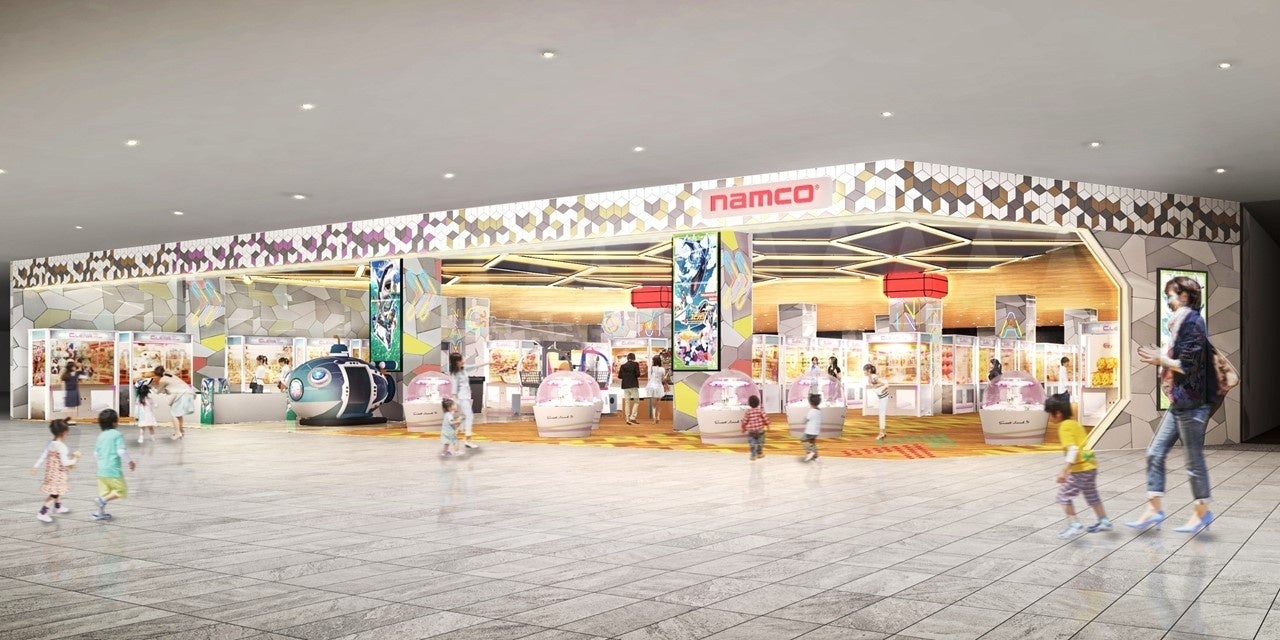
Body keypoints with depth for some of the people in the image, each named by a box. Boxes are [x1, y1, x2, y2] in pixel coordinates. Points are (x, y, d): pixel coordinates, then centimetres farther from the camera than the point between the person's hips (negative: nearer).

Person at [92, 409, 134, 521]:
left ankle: (100, 513, 17)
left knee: (104, 492, 17)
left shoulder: (101, 436, 11)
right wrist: (130, 461, -4)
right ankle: (103, 500, -14)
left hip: (101, 470, 7)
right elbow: (121, 451, -18)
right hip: (113, 470, -7)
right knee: (121, 490, 3)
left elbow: (96, 453, 16)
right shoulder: (117, 434, -10)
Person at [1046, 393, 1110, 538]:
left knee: (1064, 495, -2)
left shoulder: (1064, 427, -17)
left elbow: (1073, 450, -26)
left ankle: (1074, 524, -6)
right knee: (1091, 494, 25)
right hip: (1090, 465, 10)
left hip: (1080, 469, -10)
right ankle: (1104, 521, 35)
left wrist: (1064, 471, -30)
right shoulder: (1074, 423, 9)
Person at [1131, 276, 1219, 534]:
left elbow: (1190, 365, -19)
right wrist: (1160, 359, 8)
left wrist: (1161, 360, -11)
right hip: (1180, 402, 10)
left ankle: (1202, 511, 14)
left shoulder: (1193, 323, -13)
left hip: (1191, 402, -10)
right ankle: (1154, 509, 10)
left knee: (1194, 459, 1)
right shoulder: (1182, 323, 16)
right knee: (1155, 453, 7)